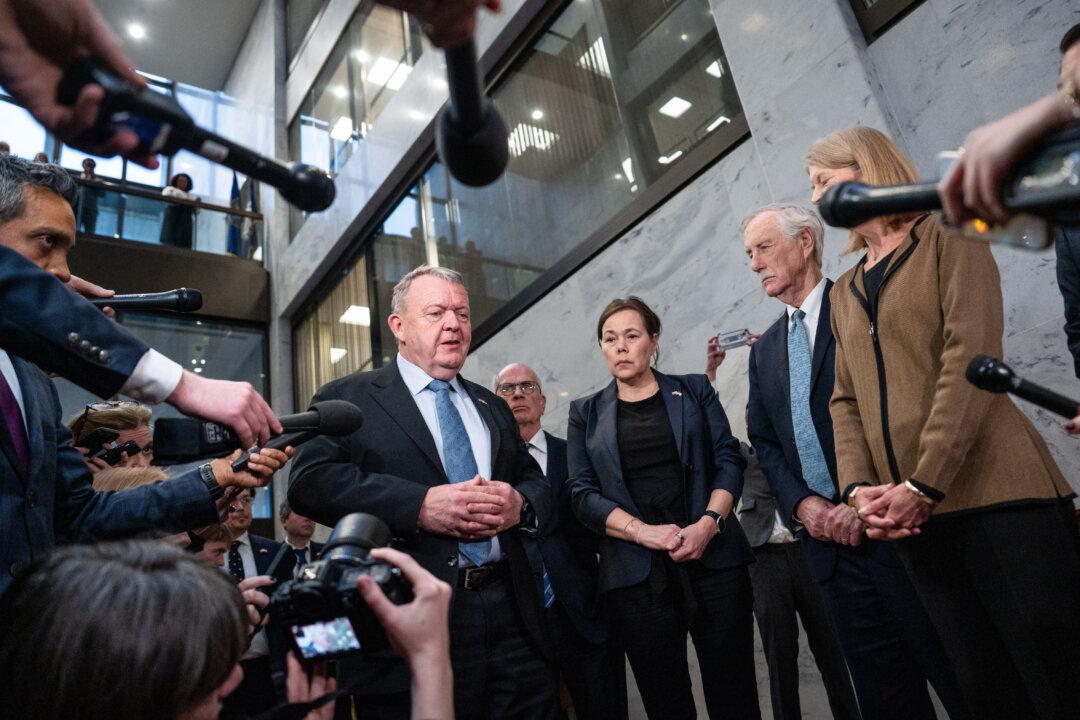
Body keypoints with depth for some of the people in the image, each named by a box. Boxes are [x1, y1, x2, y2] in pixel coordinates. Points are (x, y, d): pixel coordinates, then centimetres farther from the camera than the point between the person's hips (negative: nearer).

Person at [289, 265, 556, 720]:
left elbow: (538, 484, 15)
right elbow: (310, 481, -11)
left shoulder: (492, 407, 18)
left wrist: (520, 504, -9)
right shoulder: (348, 399, 3)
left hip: (510, 611, 5)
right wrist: (421, 506, -21)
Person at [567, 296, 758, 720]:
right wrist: (644, 531, -15)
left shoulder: (694, 391, 10)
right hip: (635, 573, 0)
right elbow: (583, 494, 0)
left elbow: (728, 460, 3)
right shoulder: (586, 414, 9)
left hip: (714, 558, 0)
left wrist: (709, 523, -14)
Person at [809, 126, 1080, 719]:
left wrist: (923, 484, -17)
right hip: (913, 514, 5)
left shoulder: (946, 237, 2)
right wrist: (858, 487, -4)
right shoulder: (843, 291, 19)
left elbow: (970, 356, -11)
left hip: (994, 491, -5)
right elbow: (846, 400, 13)